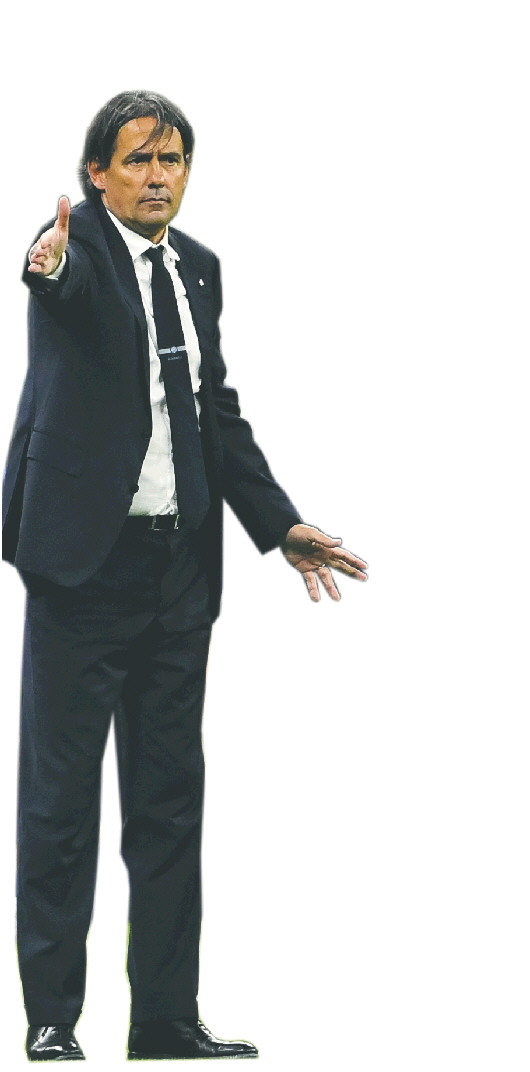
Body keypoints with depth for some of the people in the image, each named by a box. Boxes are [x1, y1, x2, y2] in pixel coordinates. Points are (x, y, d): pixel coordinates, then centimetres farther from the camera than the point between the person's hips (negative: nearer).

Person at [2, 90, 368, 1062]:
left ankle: (168, 1020, 14)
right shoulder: (83, 242, -7)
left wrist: (280, 525, 15)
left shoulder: (196, 268, 13)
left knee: (170, 797, 9)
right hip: (87, 558, -6)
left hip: (179, 565, 7)